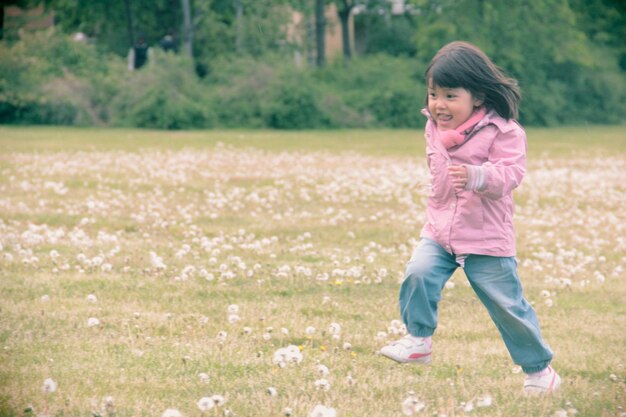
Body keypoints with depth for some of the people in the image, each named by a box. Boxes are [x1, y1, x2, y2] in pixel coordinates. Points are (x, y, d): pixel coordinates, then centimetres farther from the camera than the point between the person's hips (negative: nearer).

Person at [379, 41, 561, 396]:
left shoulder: (503, 131, -16)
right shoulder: (435, 127, 2)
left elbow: (510, 174, -26)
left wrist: (475, 176, -42)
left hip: (487, 239, -5)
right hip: (439, 231, 5)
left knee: (507, 305, 2)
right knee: (419, 273, -20)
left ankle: (539, 368, 19)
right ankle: (418, 341, -1)